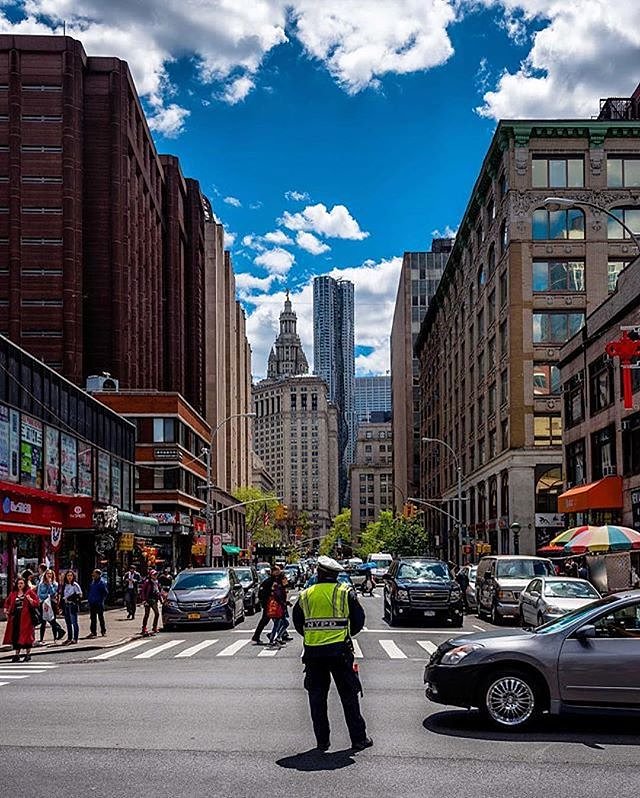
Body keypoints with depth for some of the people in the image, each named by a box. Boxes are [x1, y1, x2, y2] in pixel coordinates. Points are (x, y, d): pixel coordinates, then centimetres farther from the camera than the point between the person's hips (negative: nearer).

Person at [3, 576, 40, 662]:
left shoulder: (30, 592, 1)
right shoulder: (13, 593, 13)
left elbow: (37, 602, -3)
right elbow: (7, 602, 28)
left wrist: (30, 599, -19)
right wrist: (6, 609, 13)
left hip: (26, 617, -5)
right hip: (15, 617, 5)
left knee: (26, 635, -4)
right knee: (15, 635, 4)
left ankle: (28, 654, 5)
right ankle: (17, 654, 12)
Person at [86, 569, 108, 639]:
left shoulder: (101, 582, -12)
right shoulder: (93, 581, 10)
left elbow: (106, 592, -14)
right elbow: (89, 591, 21)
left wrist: (101, 599, -12)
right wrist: (88, 598, 10)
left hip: (99, 603, -7)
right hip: (92, 603, 7)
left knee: (101, 617, 6)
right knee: (93, 618, 7)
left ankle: (103, 631, 18)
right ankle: (93, 632, 11)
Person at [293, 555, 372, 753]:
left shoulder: (305, 595, 4)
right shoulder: (345, 592, -1)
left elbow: (298, 623, 11)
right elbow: (359, 620, 3)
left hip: (313, 652, 1)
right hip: (339, 650, -1)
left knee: (317, 697, 10)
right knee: (348, 696, 6)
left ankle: (322, 740, 12)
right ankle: (358, 739, 9)